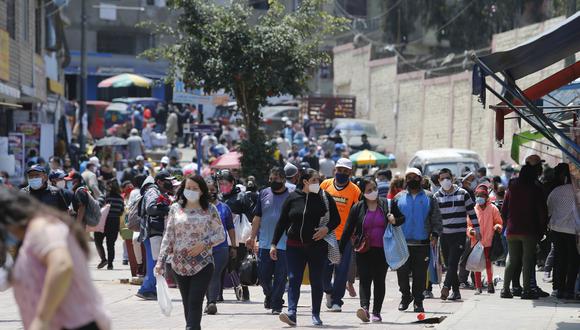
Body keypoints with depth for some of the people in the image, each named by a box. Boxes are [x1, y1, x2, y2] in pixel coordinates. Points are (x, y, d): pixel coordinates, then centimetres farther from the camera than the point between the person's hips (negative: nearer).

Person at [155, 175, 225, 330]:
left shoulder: (210, 209, 1)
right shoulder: (176, 208, 6)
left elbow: (221, 234, 5)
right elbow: (168, 236, 7)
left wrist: (204, 244, -13)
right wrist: (161, 261, 0)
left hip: (202, 264, -3)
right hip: (180, 265, 3)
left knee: (195, 303, -11)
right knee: (187, 304, 8)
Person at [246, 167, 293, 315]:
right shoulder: (264, 194, 9)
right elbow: (257, 218, 13)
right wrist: (252, 237, 9)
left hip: (284, 244, -3)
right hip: (265, 243, 3)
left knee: (280, 276, -1)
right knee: (263, 275, 5)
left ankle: (276, 304, 8)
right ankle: (269, 295, 32)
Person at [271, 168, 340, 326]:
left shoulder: (325, 197, 1)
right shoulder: (293, 198, 2)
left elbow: (336, 219, 7)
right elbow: (282, 222, 6)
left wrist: (327, 228, -14)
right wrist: (274, 244, 3)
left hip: (318, 246, 0)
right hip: (295, 246, 0)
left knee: (316, 281, 6)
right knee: (293, 279, -9)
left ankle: (316, 315, 13)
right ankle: (292, 313, -17)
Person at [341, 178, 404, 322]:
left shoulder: (387, 205, 3)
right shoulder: (357, 208, 2)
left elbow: (403, 218, 12)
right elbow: (348, 230, 3)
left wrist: (395, 221, -12)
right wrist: (340, 250, 1)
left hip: (382, 251, 1)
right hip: (364, 251, -1)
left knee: (379, 281, 6)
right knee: (364, 280, -12)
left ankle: (376, 312, 12)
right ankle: (365, 307, -27)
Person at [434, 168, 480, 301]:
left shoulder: (463, 194, 1)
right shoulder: (437, 197, 7)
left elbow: (472, 213, 4)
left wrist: (477, 230, 2)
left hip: (459, 235, -4)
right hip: (444, 235, 4)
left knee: (453, 263, -16)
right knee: (449, 264, 5)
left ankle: (446, 287, -25)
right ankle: (456, 291, 11)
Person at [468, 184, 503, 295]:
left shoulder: (492, 209, 3)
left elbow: (499, 222, 10)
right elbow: (468, 224, 11)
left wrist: (497, 227, -12)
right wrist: (470, 231, -9)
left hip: (488, 241, -2)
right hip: (476, 241, 2)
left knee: (488, 263, -1)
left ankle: (490, 283, 18)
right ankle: (478, 286, 10)